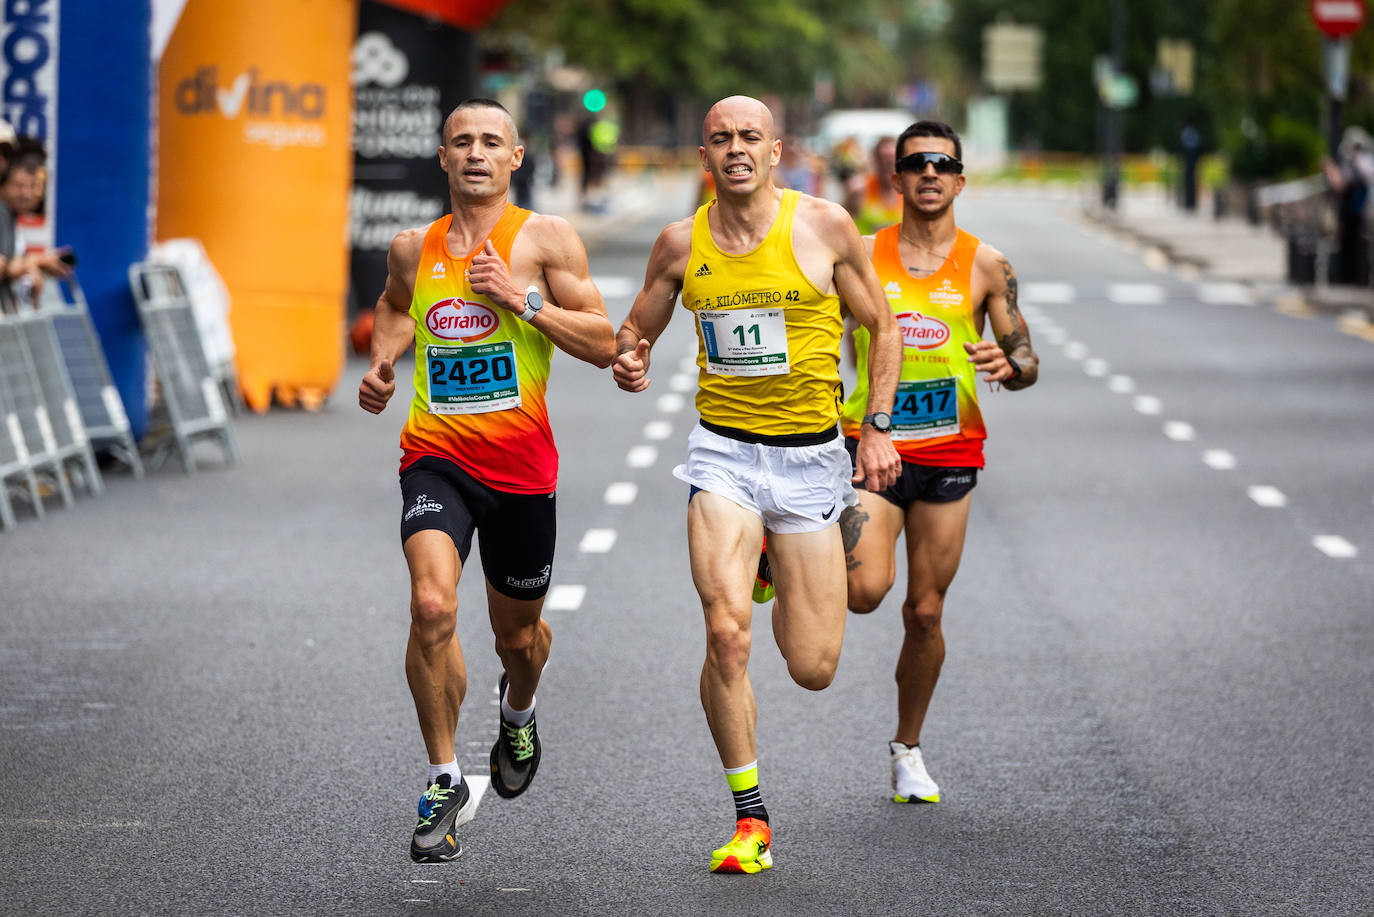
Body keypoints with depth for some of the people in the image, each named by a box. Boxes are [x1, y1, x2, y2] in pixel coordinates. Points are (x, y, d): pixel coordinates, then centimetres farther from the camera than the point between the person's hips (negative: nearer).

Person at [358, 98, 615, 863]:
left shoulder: (546, 238, -1)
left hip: (520, 462, -1)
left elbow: (604, 344, -5)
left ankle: (518, 714, 53)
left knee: (518, 633, 14)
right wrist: (382, 362, 12)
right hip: (437, 455, 1)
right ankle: (446, 783, -10)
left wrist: (521, 299, -15)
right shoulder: (413, 249, 9)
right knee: (432, 605, -23)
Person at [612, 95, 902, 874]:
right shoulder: (682, 242, 1)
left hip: (811, 458, 0)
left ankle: (784, 569, 38)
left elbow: (882, 328, 6)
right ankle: (751, 821, -5)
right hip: (723, 453, 1)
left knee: (814, 669, 2)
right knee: (726, 633, -19)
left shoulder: (825, 226, -4)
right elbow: (637, 329, 15)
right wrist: (629, 361, -9)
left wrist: (877, 428, -2)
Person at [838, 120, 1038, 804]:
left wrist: (1007, 366, -18)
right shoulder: (860, 257, 1)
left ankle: (907, 747, 25)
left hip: (949, 453, 1)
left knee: (925, 613, 6)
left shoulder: (984, 266, 2)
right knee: (867, 590, -24)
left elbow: (1026, 359, 5)